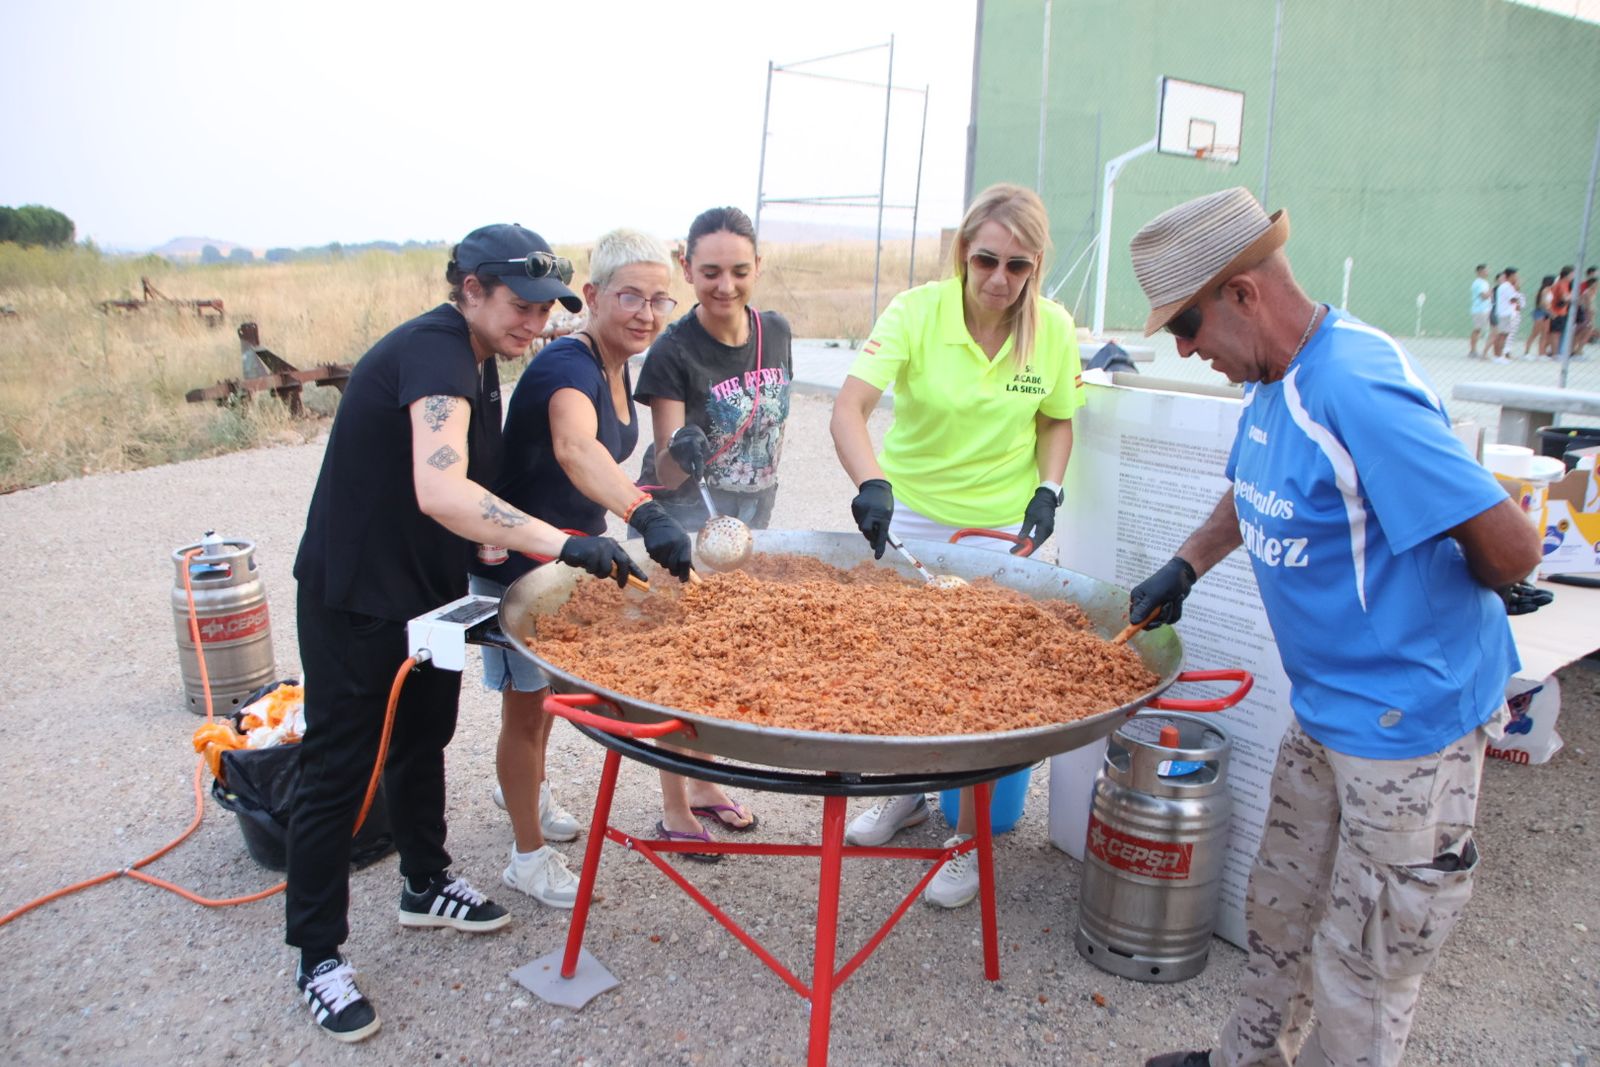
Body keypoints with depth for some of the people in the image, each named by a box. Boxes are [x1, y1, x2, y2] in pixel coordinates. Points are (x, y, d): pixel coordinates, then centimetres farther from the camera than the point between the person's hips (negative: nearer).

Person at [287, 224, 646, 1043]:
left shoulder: (475, 357, 5)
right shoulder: (432, 353, -26)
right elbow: (440, 492, -43)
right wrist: (568, 548, -46)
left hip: (427, 589, 9)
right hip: (353, 598, -9)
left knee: (423, 742, 21)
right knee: (338, 770, 3)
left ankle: (425, 888, 41)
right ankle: (317, 958, 19)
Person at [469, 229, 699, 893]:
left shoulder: (617, 368, 0)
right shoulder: (568, 365, -29)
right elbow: (575, 447, -53)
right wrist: (648, 517, -67)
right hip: (518, 564, -8)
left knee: (550, 689, 28)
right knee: (527, 705, 7)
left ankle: (528, 789, 55)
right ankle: (529, 856, 27)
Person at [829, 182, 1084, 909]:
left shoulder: (1054, 329, -8)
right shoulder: (917, 311, -16)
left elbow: (1057, 420, 7)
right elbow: (850, 406, -27)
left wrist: (1047, 490, -9)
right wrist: (871, 482, -43)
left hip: (1001, 524, 0)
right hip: (910, 512, 0)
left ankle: (968, 840, 22)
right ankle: (906, 795, 39)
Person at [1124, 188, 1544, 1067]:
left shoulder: (1355, 389, -27)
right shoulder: (1274, 380, 3)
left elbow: (1509, 547, -27)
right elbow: (1250, 495, 22)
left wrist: (1434, 604, -7)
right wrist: (1182, 569, 9)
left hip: (1408, 721, -9)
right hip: (1324, 708, 10)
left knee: (1362, 964, 9)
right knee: (1281, 911, 25)